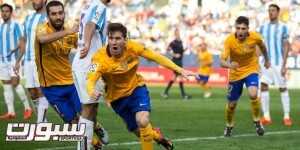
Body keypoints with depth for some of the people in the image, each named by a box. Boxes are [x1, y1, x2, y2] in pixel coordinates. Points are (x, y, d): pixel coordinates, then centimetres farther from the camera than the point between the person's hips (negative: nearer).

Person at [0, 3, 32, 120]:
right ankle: (11, 112, 3)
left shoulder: (15, 25, -4)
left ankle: (27, 108, -5)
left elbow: (21, 41, -10)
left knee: (15, 83, -15)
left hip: (13, 59, -7)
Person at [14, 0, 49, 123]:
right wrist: (18, 61, 20)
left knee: (41, 92, -7)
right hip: (28, 61, 7)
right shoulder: (28, 19, 15)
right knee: (33, 94, 8)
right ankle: (43, 120, 20)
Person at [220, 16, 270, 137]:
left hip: (251, 69, 0)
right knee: (231, 103, 9)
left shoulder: (255, 37, -19)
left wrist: (266, 60, 21)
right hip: (235, 73, 0)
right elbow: (222, 61, -30)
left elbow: (262, 46, 7)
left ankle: (257, 121, -3)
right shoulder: (229, 41, -24)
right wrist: (229, 65, -52)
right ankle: (229, 126, 38)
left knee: (253, 94, -27)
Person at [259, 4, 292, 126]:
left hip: (278, 63, -3)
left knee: (283, 88, 1)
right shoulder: (263, 27, 8)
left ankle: (286, 117, 9)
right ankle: (266, 117, -4)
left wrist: (284, 65, -12)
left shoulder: (283, 27, -3)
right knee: (263, 86, -7)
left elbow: (286, 46, -5)